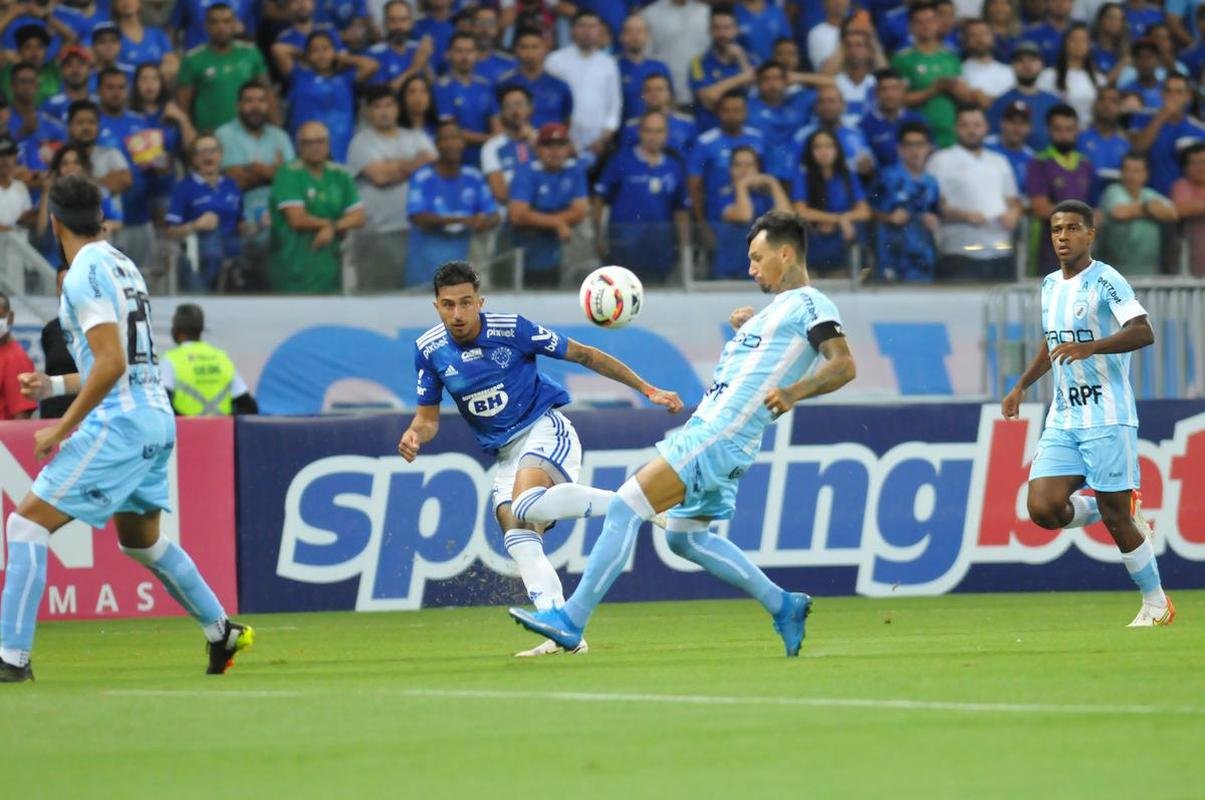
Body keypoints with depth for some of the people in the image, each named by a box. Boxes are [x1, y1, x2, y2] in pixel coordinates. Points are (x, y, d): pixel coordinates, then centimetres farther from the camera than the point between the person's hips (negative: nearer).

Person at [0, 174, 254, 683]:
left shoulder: (86, 273, -13)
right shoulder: (121, 265, 15)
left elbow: (111, 364, -22)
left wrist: (62, 429, -18)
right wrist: (55, 386, 24)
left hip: (119, 425, -9)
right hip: (157, 418, 9)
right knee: (141, 539, 27)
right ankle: (223, 633, 34)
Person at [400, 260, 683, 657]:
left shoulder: (512, 329, -14)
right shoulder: (429, 350, -2)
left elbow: (585, 355, -5)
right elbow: (428, 416, 9)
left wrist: (648, 390, -5)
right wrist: (414, 434, -17)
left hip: (544, 430, -5)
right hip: (505, 454, 5)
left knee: (526, 505, -34)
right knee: (519, 540, -15)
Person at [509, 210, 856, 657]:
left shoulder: (810, 304, -8)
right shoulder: (780, 307, 22)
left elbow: (843, 366, -22)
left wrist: (792, 393, -36)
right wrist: (746, 332, 19)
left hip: (719, 436, -11)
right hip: (706, 430, 11)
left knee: (624, 507, -14)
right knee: (685, 536, 22)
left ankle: (571, 620, -13)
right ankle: (783, 606, 24)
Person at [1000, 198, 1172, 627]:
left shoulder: (1106, 281, -10)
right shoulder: (1050, 285, 14)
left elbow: (1143, 332, -23)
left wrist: (1089, 347, -33)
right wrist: (1021, 386, 25)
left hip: (1107, 418, -7)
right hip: (1062, 420, 7)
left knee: (1114, 517, -6)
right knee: (1043, 508, -10)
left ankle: (1156, 604, 10)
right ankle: (1125, 514, 16)